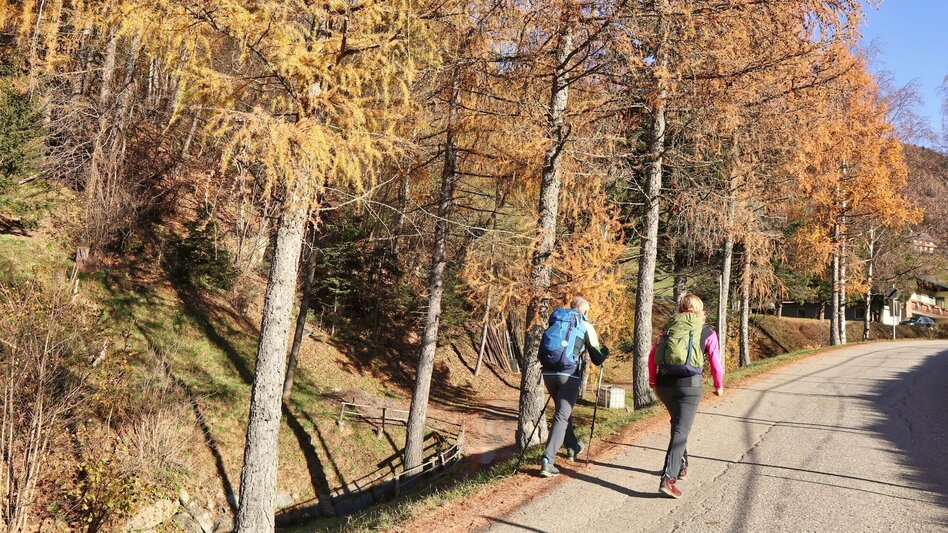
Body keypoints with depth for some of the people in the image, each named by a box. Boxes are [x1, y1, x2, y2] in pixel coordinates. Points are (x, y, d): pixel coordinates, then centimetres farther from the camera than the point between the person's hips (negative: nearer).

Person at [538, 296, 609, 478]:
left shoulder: (555, 321, 16)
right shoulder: (586, 327, 6)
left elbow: (543, 351, 22)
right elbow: (597, 358, 8)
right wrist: (604, 353, 29)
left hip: (549, 373, 5)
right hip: (569, 375, -5)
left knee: (564, 410, 25)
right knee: (562, 416, -3)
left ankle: (573, 447, 43)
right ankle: (548, 461, -15)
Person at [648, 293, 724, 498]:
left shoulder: (670, 327, 16)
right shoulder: (707, 332, 8)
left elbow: (652, 354, 13)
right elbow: (716, 362, 7)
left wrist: (652, 379, 25)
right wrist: (719, 386, 23)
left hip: (663, 383, 4)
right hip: (689, 382, -4)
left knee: (678, 424, 27)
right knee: (681, 430, -5)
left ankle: (682, 465, 36)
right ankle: (668, 478, -16)